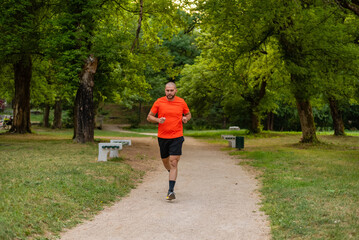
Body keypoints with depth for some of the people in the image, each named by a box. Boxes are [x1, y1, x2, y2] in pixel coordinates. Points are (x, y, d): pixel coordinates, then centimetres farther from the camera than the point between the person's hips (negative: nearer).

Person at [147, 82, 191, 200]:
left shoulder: (181, 102, 2)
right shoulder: (159, 102, 0)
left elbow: (188, 114, 18)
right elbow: (149, 117, 5)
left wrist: (186, 118, -5)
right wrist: (158, 120, -15)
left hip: (177, 137, -2)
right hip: (162, 137, 2)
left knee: (173, 162, -11)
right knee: (165, 161, 15)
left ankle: (171, 190, -10)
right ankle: (172, 173, 49)